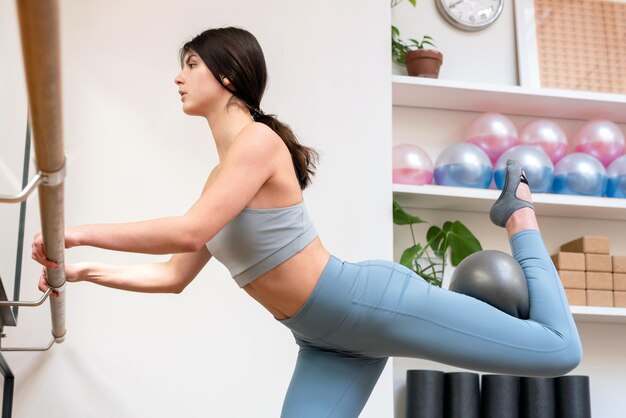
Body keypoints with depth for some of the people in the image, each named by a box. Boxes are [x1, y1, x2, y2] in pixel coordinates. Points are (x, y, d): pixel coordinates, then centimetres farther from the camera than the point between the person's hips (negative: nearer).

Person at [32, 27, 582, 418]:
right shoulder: (220, 176, 12)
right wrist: (86, 271, 10)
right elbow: (174, 277, 16)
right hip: (330, 341, 8)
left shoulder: (258, 140, -15)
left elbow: (190, 232, -26)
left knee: (559, 351, 0)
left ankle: (516, 214, 20)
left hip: (372, 303, -8)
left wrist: (80, 233, -18)